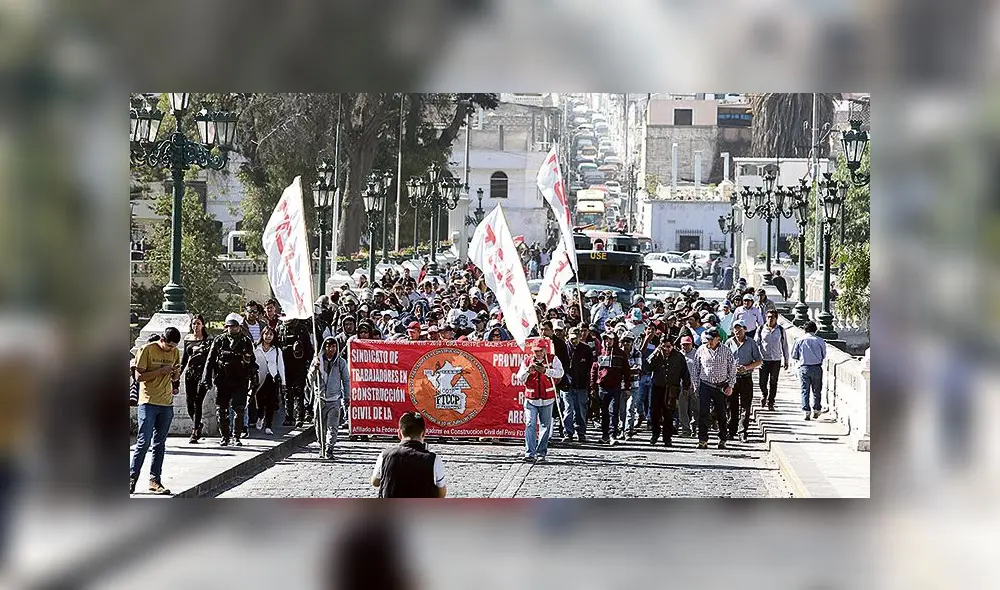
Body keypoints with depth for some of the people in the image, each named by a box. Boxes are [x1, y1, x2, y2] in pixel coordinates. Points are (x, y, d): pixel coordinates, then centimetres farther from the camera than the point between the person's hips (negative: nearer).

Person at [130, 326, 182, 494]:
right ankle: (132, 477, -1)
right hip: (148, 402, -5)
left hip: (166, 404, 5)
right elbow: (140, 376, -10)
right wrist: (162, 370, -18)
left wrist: (176, 372, -6)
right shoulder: (147, 350, -8)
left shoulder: (175, 352, 8)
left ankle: (155, 480, 9)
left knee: (159, 444, 6)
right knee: (144, 441, -10)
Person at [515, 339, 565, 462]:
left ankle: (541, 453, 16)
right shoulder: (527, 361, 2)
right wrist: (528, 371, -22)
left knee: (545, 426, 6)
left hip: (547, 400, 0)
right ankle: (530, 453, -14)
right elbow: (520, 379, -2)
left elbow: (560, 373, -14)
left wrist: (545, 371, -27)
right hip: (531, 399, 0)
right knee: (530, 424, -11)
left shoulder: (552, 359, -1)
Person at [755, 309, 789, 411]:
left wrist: (786, 360, 10)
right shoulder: (761, 329, 2)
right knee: (762, 382, -1)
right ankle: (764, 394, 30)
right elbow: (756, 344, 6)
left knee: (773, 382, 3)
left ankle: (770, 402, 14)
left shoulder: (781, 330, 3)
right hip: (764, 359, 0)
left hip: (776, 360, 0)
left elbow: (785, 345, 10)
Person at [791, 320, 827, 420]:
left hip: (804, 368, 0)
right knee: (817, 390, 13)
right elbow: (824, 356, 7)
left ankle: (806, 411, -5)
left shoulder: (800, 340, -3)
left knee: (805, 390, 4)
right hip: (817, 368, 0)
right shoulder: (820, 341, -3)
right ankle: (816, 410, 17)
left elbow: (794, 355, 2)